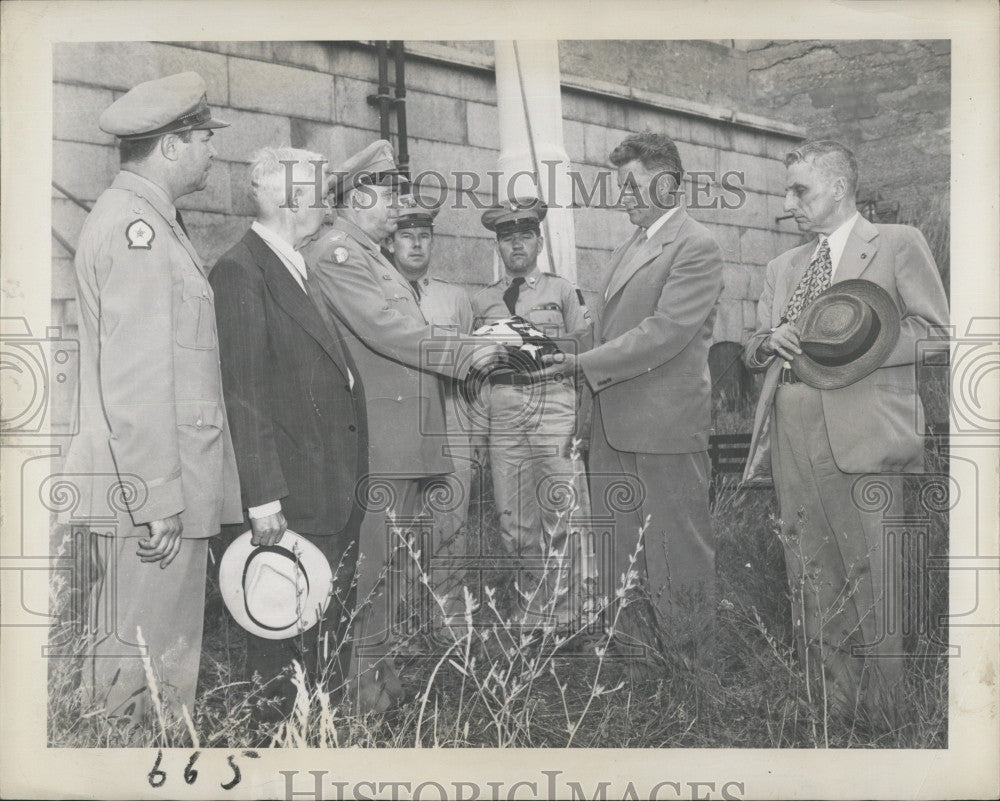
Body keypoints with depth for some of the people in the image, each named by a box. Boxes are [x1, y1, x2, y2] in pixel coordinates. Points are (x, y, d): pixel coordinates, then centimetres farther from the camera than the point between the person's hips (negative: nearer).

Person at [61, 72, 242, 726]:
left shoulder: (156, 222, 19)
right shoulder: (133, 225, -12)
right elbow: (134, 377, -19)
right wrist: (155, 499, -19)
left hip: (178, 483, 10)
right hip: (151, 493, -10)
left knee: (171, 649, 14)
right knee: (143, 666, -1)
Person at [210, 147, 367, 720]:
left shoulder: (312, 270, 16)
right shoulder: (242, 272, -11)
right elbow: (244, 393, -16)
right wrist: (263, 497, -18)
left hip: (341, 490, 9)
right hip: (294, 500, -9)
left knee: (334, 628, 15)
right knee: (287, 630, 1)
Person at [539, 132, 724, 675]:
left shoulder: (696, 248, -8)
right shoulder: (625, 252, 19)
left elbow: (665, 332, -18)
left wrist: (583, 364, -18)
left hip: (666, 427, -8)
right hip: (613, 425, 8)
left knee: (678, 554, 3)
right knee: (622, 561, 11)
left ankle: (695, 671, 17)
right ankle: (639, 666, 23)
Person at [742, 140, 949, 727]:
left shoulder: (898, 244, 5)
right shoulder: (785, 266, 22)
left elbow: (935, 331, -3)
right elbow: (755, 352, 25)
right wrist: (770, 342, 1)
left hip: (862, 429, -5)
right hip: (792, 430, 6)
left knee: (870, 572, -5)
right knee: (809, 573, 8)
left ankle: (880, 716, 8)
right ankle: (824, 710, 20)